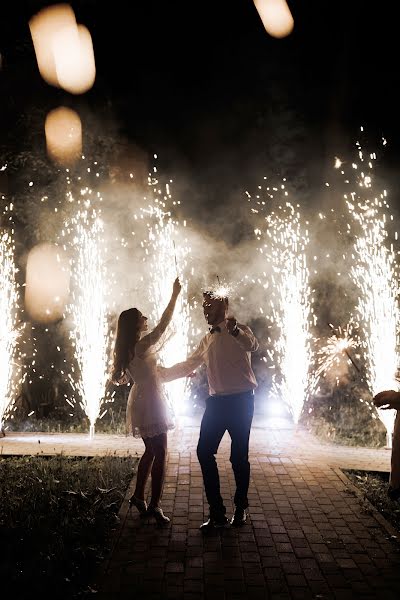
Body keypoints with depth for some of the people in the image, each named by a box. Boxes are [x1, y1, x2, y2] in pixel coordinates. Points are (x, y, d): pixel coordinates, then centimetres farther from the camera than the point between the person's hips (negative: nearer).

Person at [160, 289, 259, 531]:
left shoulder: (239, 330, -5)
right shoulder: (207, 340, 17)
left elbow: (252, 345, -29)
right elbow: (188, 366, 25)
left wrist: (235, 331, -50)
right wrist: (160, 374, 19)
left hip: (241, 401, -6)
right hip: (217, 402, 6)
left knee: (239, 456, 2)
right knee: (205, 452, 0)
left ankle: (240, 508, 23)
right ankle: (217, 512, 10)